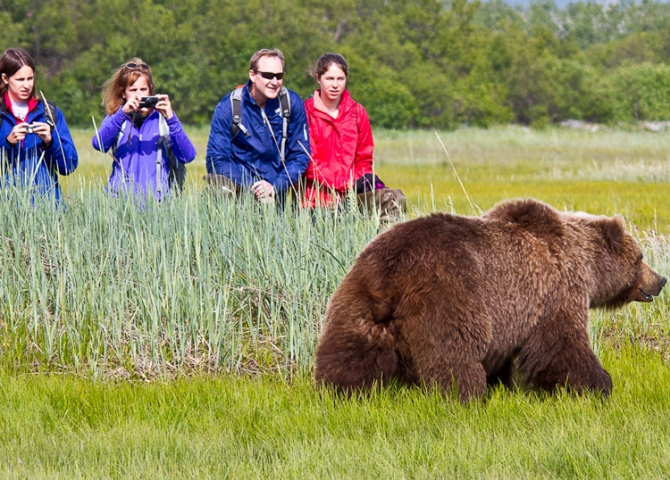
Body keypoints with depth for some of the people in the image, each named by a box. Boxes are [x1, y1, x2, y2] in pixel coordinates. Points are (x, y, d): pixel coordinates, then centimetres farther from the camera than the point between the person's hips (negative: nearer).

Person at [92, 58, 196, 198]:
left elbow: (188, 156, -3)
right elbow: (98, 144, -7)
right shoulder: (115, 119, 14)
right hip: (121, 198, 0)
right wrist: (123, 113, -17)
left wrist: (171, 118, -12)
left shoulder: (162, 119, 11)